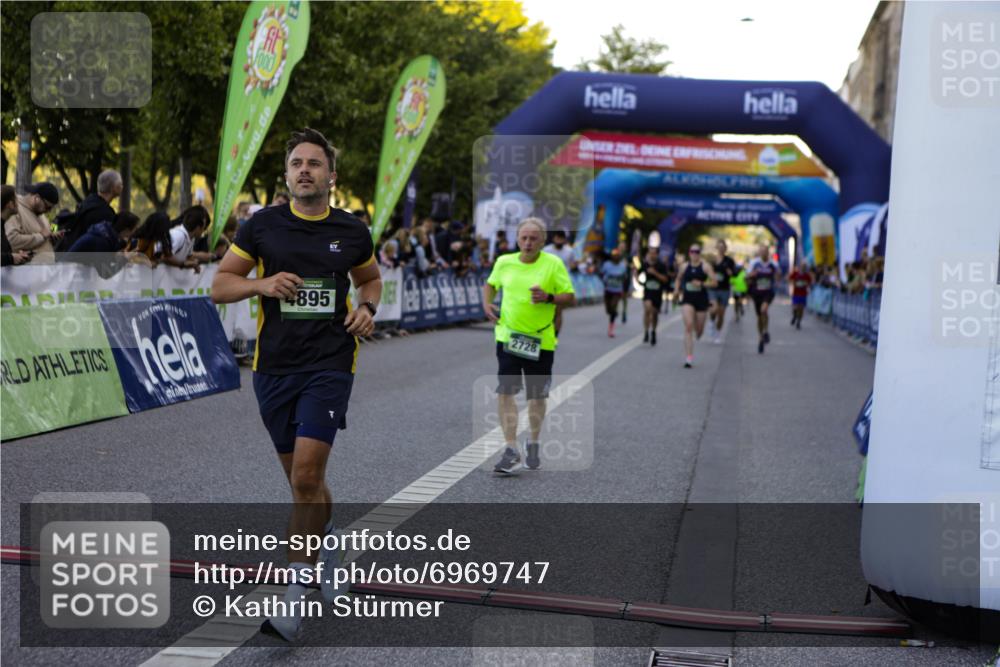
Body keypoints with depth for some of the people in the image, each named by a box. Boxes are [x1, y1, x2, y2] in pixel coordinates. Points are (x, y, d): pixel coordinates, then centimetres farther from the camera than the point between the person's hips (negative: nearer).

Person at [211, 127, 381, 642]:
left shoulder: (353, 231, 3)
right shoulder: (261, 226, 1)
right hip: (273, 367, 2)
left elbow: (370, 277, 21)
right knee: (301, 479, 12)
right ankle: (326, 546, 41)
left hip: (330, 366, -2)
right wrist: (263, 283, -15)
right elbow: (219, 286, 4)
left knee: (306, 477, -13)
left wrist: (367, 308, 0)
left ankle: (295, 595, -4)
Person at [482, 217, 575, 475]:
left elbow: (570, 297, -4)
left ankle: (533, 446, 31)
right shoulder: (504, 262, 4)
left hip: (541, 341, -1)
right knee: (505, 393, -9)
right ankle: (512, 450, -5)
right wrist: (486, 303, 4)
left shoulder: (553, 264, -5)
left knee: (537, 396, 11)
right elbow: (490, 284, 22)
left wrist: (549, 297, -22)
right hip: (508, 337, 1)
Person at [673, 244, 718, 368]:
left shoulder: (705, 266, -3)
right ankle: (689, 357, -17)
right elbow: (679, 279, 22)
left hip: (701, 299, 0)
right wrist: (676, 290, 7)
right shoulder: (684, 266, 4)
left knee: (699, 329, 9)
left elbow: (714, 282, -8)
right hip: (687, 299, 0)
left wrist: (702, 284, -21)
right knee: (688, 326, -16)